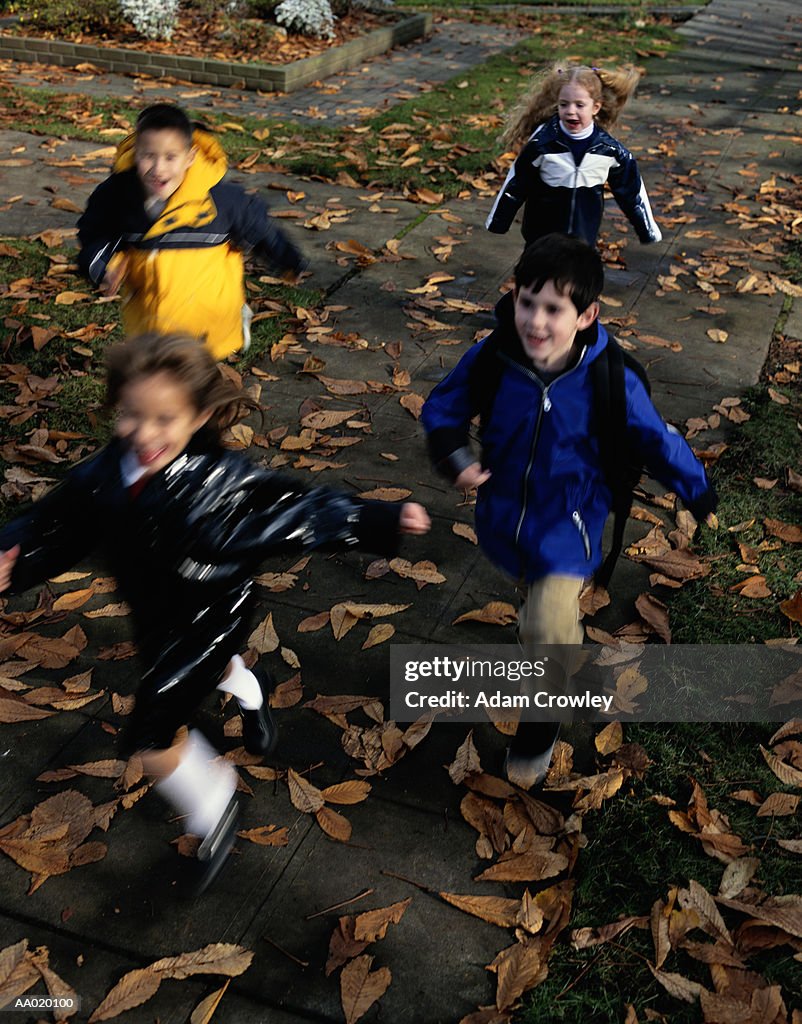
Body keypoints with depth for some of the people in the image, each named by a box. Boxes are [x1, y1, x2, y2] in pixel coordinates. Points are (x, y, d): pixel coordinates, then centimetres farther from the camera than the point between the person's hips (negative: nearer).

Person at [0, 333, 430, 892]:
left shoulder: (225, 479, -32)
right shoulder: (103, 475, -19)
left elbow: (300, 510, -26)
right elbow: (52, 527, -9)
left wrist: (383, 521, -28)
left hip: (211, 618, -6)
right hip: (153, 616, 6)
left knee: (152, 734, -7)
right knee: (207, 669, 36)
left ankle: (213, 805, 23)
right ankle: (249, 689, 73)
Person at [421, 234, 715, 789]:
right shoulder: (491, 359, -20)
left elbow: (655, 439, -8)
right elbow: (443, 407, -4)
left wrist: (697, 491, 5)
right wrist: (453, 455, -23)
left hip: (569, 521, -3)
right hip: (505, 511, 3)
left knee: (549, 627, -16)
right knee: (535, 601, 27)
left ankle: (544, 720, 13)